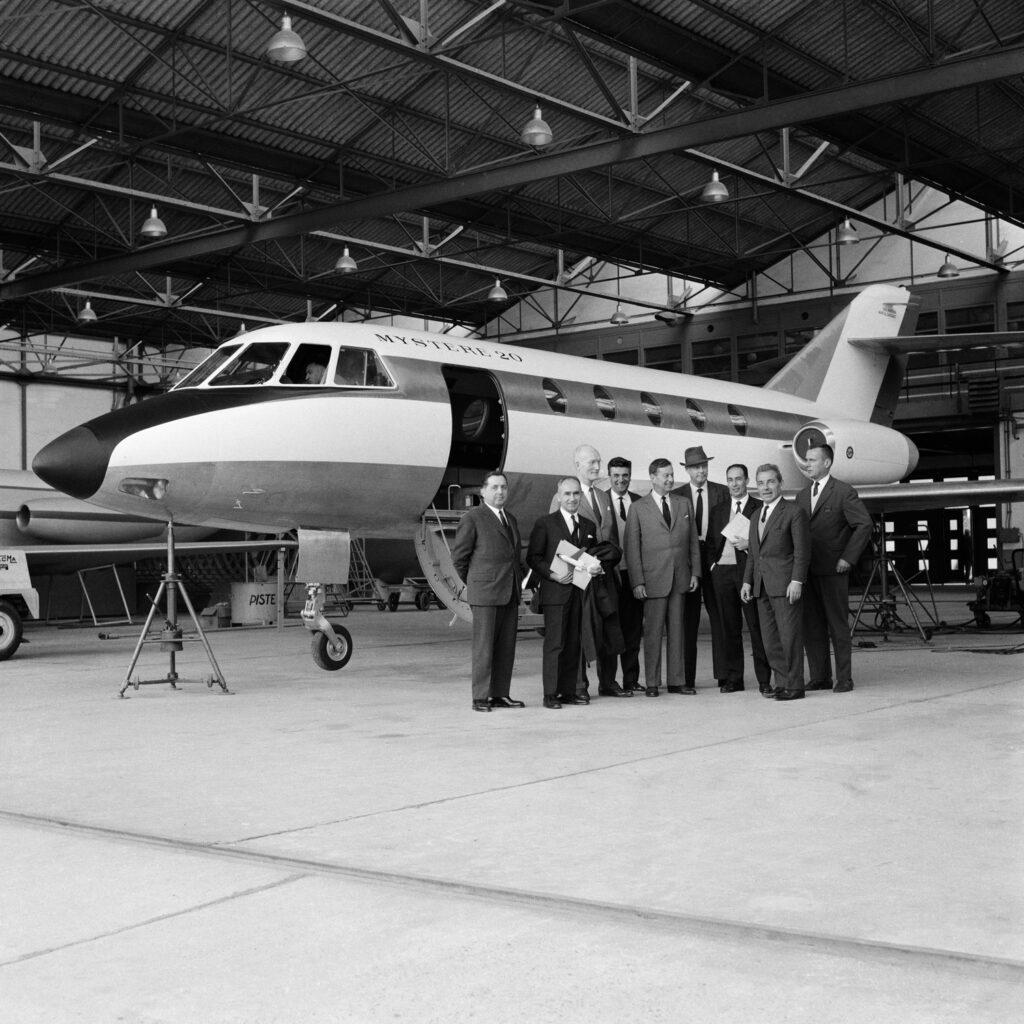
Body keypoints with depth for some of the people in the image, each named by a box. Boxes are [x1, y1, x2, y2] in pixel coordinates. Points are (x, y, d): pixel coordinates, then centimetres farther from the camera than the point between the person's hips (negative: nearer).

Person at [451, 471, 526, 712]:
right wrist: (471, 583, 6)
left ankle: (500, 694, 12)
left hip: (510, 592, 7)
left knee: (507, 646, 6)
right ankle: (480, 698, -1)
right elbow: (458, 555, -2)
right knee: (484, 646, -5)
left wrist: (519, 584, 16)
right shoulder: (472, 518, -4)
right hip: (485, 593, -7)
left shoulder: (511, 519, 18)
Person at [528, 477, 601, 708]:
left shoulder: (589, 526, 16)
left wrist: (595, 567, 1)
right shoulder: (545, 524, 0)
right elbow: (533, 557, -3)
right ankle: (550, 694, -2)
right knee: (554, 643, -6)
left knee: (574, 644, 7)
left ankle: (569, 691, 15)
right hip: (555, 593, -5)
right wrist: (552, 574, -16)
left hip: (580, 592, 5)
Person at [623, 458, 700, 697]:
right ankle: (652, 683, 7)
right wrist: (638, 581, -8)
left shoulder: (684, 503, 12)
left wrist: (695, 572, 5)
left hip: (680, 578, 3)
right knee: (653, 632, 0)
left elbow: (693, 541, 13)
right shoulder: (638, 508, 0)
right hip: (653, 578, -3)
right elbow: (632, 548, -2)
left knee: (677, 631, 7)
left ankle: (676, 681, 13)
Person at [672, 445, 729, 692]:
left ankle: (723, 675, 3)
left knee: (719, 617, 0)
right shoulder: (676, 495, 5)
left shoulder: (722, 493, 7)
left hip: (715, 558, 1)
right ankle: (687, 679, 4)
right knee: (688, 621, 1)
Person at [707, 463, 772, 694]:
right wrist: (712, 564, 6)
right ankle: (733, 679, 13)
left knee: (757, 626, -4)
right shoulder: (718, 510, 17)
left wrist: (749, 544, -15)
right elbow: (710, 542, 20)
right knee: (728, 628, 6)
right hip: (722, 571, 4)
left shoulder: (760, 508, 4)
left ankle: (764, 680, 0)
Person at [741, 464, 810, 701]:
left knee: (789, 635, -5)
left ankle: (794, 686, 0)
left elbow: (802, 550, -9)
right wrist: (747, 581, 14)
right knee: (770, 639, 8)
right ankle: (782, 682, 16)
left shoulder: (794, 512, -4)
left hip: (785, 585, -8)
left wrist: (797, 581, -16)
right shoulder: (756, 516, 19)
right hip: (762, 587, 8)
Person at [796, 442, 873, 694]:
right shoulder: (802, 495, 15)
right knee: (811, 626, 6)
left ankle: (844, 678, 5)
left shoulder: (843, 492, -5)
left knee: (838, 625, -1)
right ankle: (819, 677, 13)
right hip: (807, 570, 6)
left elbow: (864, 524, -8)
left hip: (833, 569, -6)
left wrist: (848, 557, -12)